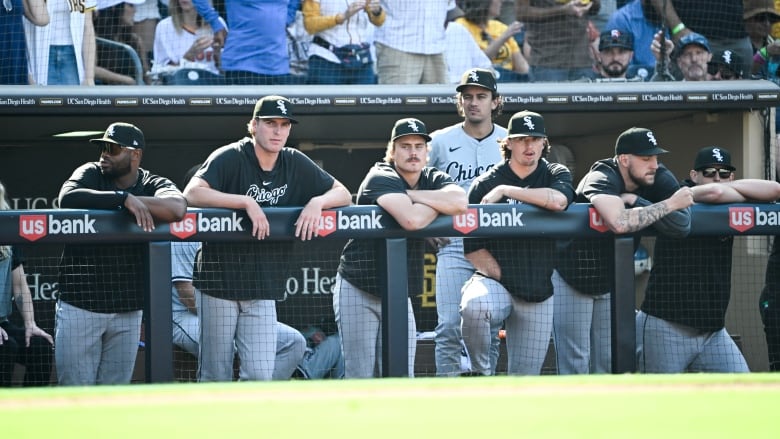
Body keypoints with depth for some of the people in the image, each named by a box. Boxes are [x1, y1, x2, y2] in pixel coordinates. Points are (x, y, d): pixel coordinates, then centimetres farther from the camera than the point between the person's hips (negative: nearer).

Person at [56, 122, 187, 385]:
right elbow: (67, 198, -20)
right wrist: (124, 198, -22)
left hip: (128, 311, 2)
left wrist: (135, 201, -15)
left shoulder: (154, 185, 3)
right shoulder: (90, 174, 2)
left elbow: (177, 208, -19)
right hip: (80, 305, -2)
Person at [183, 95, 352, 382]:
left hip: (263, 289, 4)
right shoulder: (230, 158, -10)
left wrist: (317, 202, -11)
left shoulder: (295, 164, 6)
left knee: (260, 375, -6)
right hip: (220, 281, -4)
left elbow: (343, 194, 11)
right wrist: (247, 202, -29)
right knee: (215, 378, 0)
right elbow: (191, 194, -25)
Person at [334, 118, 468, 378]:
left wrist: (414, 195, -20)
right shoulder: (381, 178, -16)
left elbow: (460, 202, -22)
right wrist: (439, 203, -15)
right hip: (358, 291, -6)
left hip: (399, 295, 6)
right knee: (361, 378, -7)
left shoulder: (432, 180, 2)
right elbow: (411, 219, -34)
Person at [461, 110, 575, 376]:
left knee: (525, 379, -1)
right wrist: (503, 277, -10)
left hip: (538, 294, 2)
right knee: (475, 306, -36)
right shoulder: (485, 184, 1)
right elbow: (472, 248, -2)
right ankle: (481, 375, -17)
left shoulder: (556, 175, 6)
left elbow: (558, 201, -20)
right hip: (495, 281, -2)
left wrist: (505, 191, -16)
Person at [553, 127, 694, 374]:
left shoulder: (659, 178, -11)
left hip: (610, 280, 6)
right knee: (575, 364, -6)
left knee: (608, 364, 9)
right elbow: (620, 223, -49)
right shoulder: (602, 179, -28)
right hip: (571, 277, -6)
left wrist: (635, 201, -30)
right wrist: (669, 204, -38)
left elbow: (682, 226, -25)